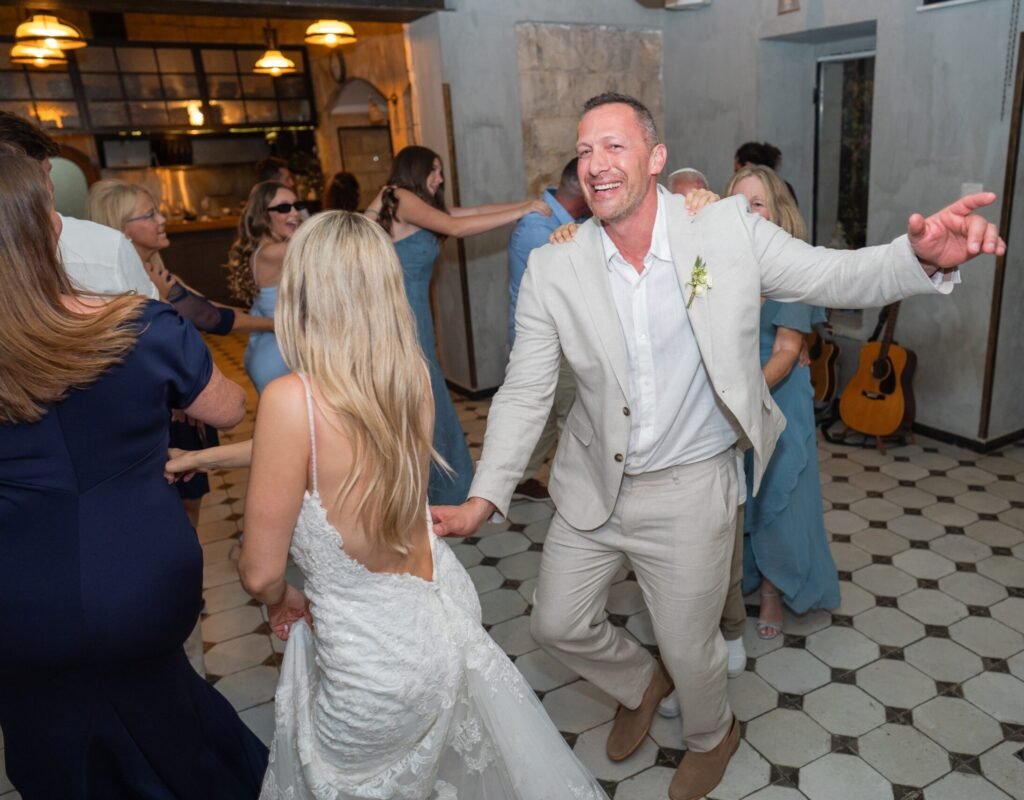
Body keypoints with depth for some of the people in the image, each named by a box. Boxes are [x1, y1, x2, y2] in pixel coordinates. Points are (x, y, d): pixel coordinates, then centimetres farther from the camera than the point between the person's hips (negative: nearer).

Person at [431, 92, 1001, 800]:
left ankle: (712, 735, 54)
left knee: (689, 647, 15)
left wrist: (925, 256, -26)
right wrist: (483, 497, -14)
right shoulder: (553, 269, -11)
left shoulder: (729, 229, -13)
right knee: (557, 623, 17)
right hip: (593, 486, 3)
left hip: (690, 490, -2)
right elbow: (525, 394, -8)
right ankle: (641, 684, 52)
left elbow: (838, 275, -5)